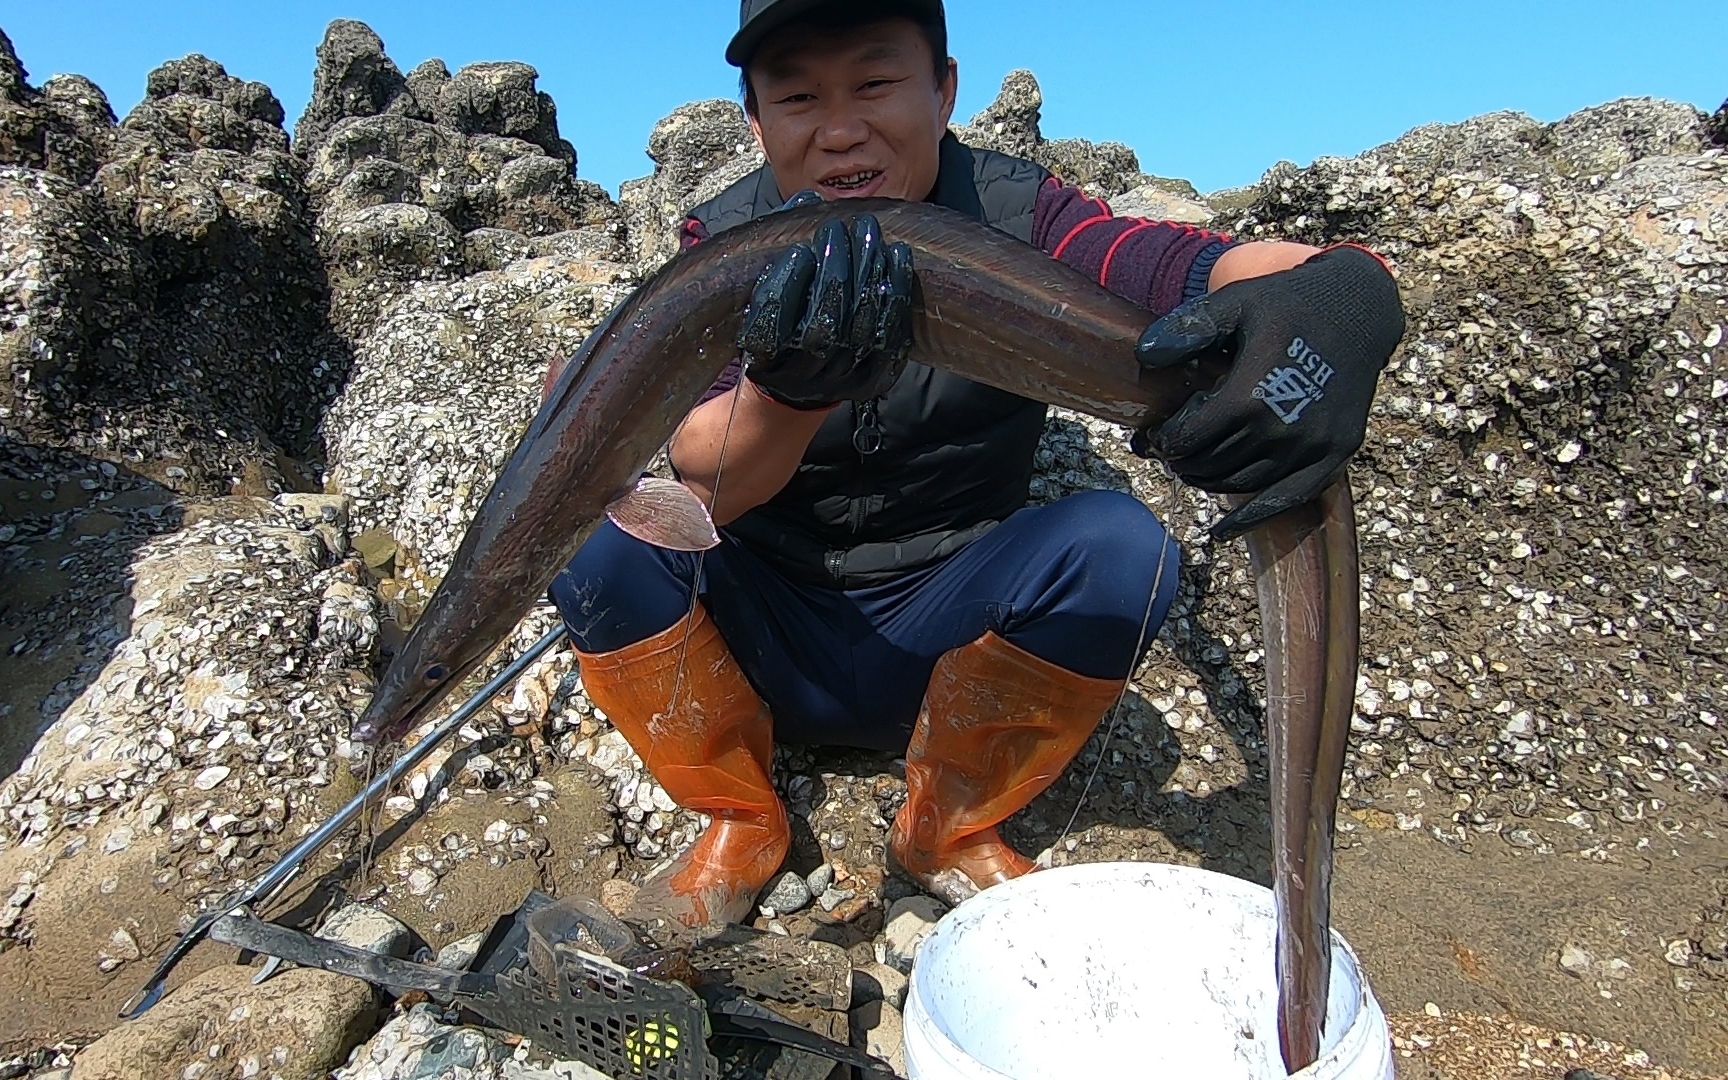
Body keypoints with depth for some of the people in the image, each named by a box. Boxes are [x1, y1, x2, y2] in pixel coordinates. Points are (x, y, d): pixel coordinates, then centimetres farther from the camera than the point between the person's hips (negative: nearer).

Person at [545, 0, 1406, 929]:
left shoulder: (1016, 218, -10)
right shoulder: (721, 244, -9)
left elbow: (1215, 270, -27)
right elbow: (706, 486, -24)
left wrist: (1341, 291, -52)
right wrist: (790, 383, -47)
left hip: (940, 642, 0)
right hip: (763, 642, 1)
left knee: (1119, 546, -25)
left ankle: (949, 830, -1)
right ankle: (739, 828, -1)